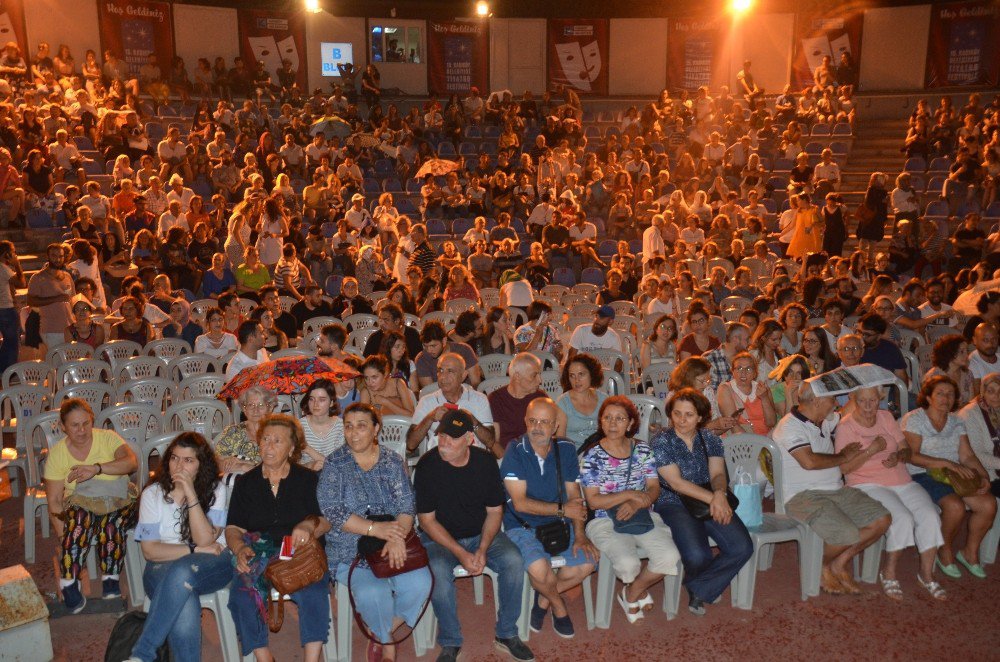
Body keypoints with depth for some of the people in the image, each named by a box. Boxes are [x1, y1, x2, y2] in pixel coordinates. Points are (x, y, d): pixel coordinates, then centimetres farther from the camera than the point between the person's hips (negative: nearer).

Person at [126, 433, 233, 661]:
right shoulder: (153, 493, 3)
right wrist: (194, 549, -11)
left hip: (211, 566, 0)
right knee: (184, 607, -35)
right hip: (163, 568, 1)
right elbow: (150, 550, -2)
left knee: (181, 572, -36)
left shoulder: (215, 489, -1)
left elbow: (205, 540, -13)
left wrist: (191, 494, -20)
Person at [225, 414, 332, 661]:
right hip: (258, 556, 2)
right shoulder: (245, 482, 16)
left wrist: (309, 526, -18)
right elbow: (233, 529, 10)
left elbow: (327, 521, 6)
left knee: (313, 593, -31)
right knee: (241, 596, -28)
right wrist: (240, 549, -12)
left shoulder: (309, 479, 12)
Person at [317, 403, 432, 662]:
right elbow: (332, 511, -11)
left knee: (419, 583, -22)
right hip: (349, 550, -2)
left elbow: (407, 505, 0)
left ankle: (383, 636, 5)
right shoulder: (334, 464, 0)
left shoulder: (393, 462, 7)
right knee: (373, 593, -28)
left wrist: (397, 537, -21)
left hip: (393, 545, 3)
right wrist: (376, 528, -22)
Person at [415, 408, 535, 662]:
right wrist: (461, 553, -20)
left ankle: (506, 634, -2)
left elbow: (495, 511, 0)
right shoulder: (428, 465, -15)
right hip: (439, 537, -2)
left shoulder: (485, 462, -7)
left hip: (481, 534, 3)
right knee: (438, 572, -33)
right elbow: (427, 519, -11)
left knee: (514, 561, -23)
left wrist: (482, 549, -16)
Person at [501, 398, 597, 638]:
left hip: (559, 524, 5)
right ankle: (558, 606, 5)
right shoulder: (515, 452, -13)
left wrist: (579, 534, -11)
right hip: (522, 527, -4)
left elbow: (574, 495, 1)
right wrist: (561, 509, -16)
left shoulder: (566, 449, 0)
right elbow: (520, 503, -17)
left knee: (587, 562, -17)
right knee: (539, 567, -31)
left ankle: (544, 598, 10)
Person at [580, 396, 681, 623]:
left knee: (670, 557, -20)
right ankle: (640, 590, 14)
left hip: (642, 516, 4)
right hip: (605, 522, -4)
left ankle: (632, 593, 10)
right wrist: (630, 494, -16)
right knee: (629, 564, -28)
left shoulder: (642, 449, 6)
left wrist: (636, 504, -18)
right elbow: (593, 501, -9)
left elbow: (654, 488, 2)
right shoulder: (591, 456, -5)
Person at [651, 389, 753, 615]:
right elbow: (676, 482, -12)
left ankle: (698, 588, 6)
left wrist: (719, 494, -22)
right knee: (697, 555, -29)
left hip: (710, 501, 5)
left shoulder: (711, 440, 10)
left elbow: (718, 474, 2)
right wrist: (712, 498, -19)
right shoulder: (660, 441, -5)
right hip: (673, 504, -5)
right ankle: (701, 583, 13)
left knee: (742, 548, -18)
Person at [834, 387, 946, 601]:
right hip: (868, 485, -6)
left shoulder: (886, 417, 13)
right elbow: (844, 467, -10)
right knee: (903, 518, -28)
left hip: (902, 482, 6)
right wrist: (872, 450, -18)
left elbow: (907, 450, 13)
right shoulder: (845, 427, -4)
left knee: (930, 516, -19)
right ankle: (889, 573, -7)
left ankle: (926, 573, -1)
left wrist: (898, 456, -11)